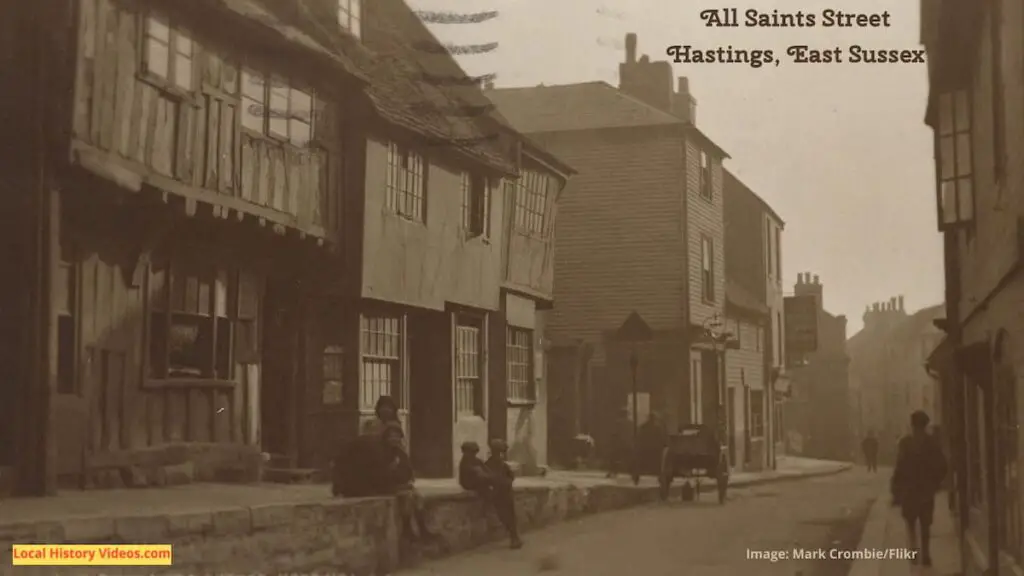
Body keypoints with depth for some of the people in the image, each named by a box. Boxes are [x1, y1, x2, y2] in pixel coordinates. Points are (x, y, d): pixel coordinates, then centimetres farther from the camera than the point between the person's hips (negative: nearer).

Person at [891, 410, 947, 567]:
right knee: (925, 525, 12)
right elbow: (941, 466, 0)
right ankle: (925, 555, 9)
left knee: (910, 522, 13)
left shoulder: (905, 443, -11)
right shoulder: (932, 442, -2)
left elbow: (900, 469, -14)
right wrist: (936, 483, 17)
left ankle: (914, 551, -3)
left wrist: (896, 493, -8)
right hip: (927, 490, 2)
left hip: (909, 490, -2)